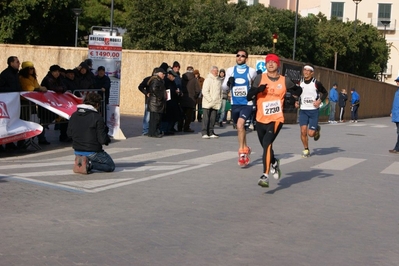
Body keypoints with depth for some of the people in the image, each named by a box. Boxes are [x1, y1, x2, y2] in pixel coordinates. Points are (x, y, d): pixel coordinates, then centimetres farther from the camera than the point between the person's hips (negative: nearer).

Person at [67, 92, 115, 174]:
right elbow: (102, 139, -16)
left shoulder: (74, 116, 0)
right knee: (111, 166, 12)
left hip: (77, 151, 6)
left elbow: (69, 134, 9)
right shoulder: (97, 117, -17)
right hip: (92, 152, -6)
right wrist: (107, 139, 6)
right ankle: (89, 164, -10)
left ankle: (80, 161, 5)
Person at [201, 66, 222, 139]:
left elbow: (220, 91, 22)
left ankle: (210, 132, 12)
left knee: (213, 119, 6)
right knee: (206, 118, -6)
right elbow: (204, 92, -12)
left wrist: (219, 100, 10)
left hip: (216, 104, 6)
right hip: (207, 104, -6)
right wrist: (210, 100, -14)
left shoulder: (219, 80, 14)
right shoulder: (208, 79, -6)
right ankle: (204, 133, -4)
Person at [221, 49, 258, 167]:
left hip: (247, 103, -4)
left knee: (240, 124, -23)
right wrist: (228, 83, -12)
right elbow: (224, 87, 9)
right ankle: (245, 148, 39)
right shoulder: (230, 71, 5)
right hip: (235, 104, 4)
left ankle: (242, 153, -16)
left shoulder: (251, 71, -2)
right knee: (239, 127, 17)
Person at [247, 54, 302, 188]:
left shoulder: (285, 81, -1)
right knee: (266, 146, 18)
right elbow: (249, 97, -4)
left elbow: (297, 90, 14)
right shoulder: (260, 78, -1)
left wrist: (296, 91, -11)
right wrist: (257, 90, -25)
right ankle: (274, 163, 50)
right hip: (261, 120, 3)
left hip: (276, 119, -3)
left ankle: (265, 176, -23)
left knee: (267, 143, -23)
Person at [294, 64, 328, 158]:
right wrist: (296, 102, 3)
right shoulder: (300, 83, 3)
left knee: (311, 133, -7)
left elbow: (325, 93, 4)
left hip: (313, 110, -3)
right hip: (303, 110, 3)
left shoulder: (316, 83, -8)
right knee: (303, 131, -8)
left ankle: (317, 130, 30)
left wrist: (320, 101, -11)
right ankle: (306, 150, 11)